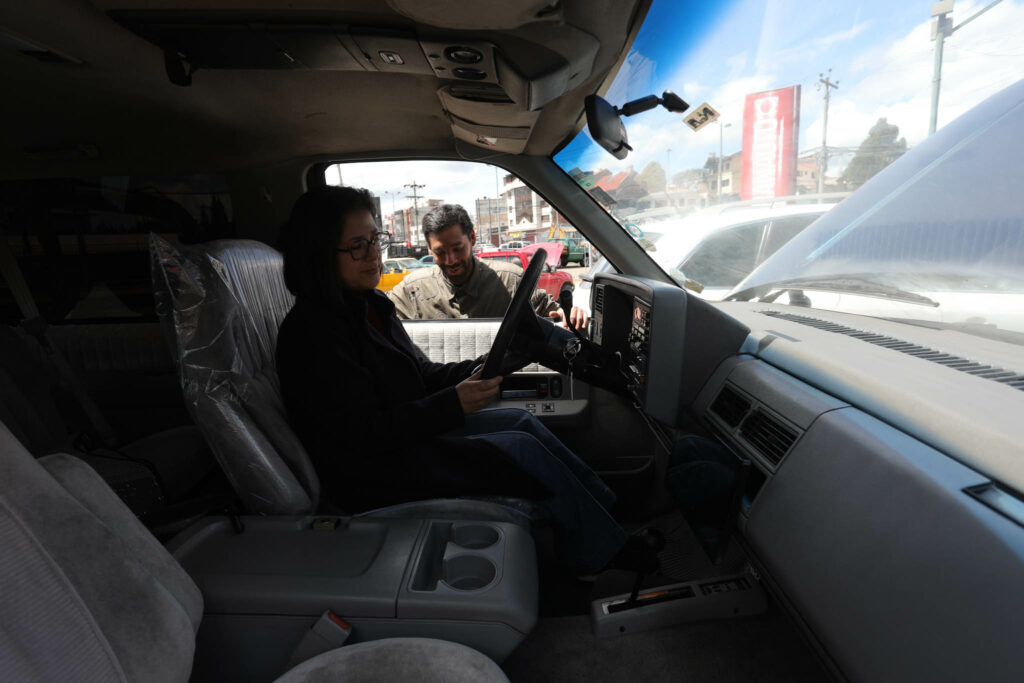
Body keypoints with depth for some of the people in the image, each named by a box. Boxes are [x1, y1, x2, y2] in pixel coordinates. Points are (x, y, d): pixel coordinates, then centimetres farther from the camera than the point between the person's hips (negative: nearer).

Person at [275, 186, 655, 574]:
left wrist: (480, 370, -5)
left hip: (405, 435, 9)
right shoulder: (312, 331, -22)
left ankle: (610, 508, 14)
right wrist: (454, 404, -28)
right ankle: (605, 551, 3)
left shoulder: (365, 305, 6)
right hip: (370, 473, -9)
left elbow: (419, 376, 10)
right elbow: (367, 433, -24)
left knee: (521, 421, 4)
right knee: (522, 448, -15)